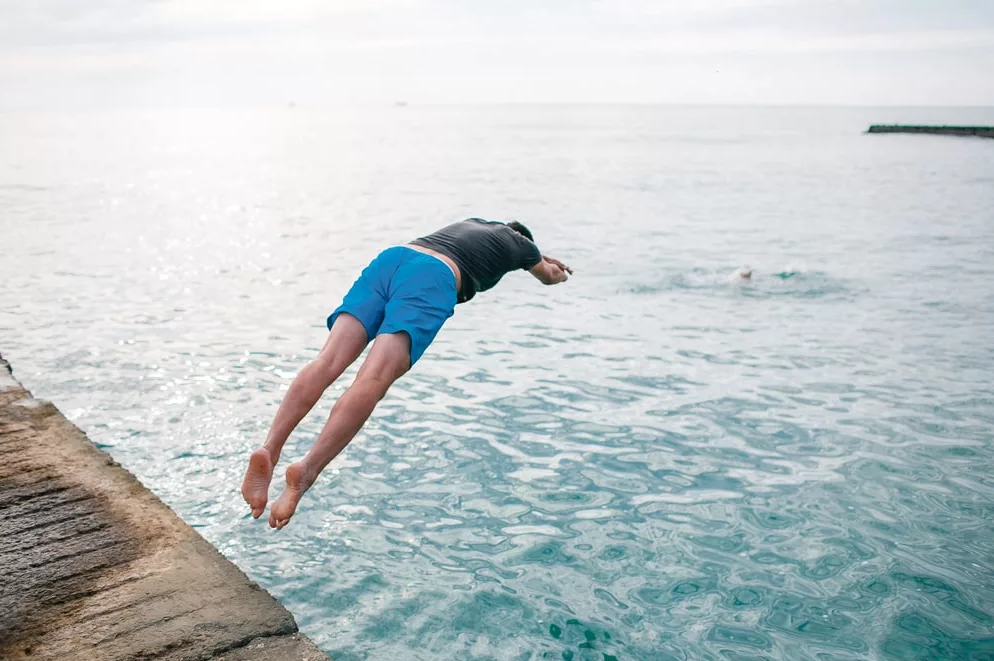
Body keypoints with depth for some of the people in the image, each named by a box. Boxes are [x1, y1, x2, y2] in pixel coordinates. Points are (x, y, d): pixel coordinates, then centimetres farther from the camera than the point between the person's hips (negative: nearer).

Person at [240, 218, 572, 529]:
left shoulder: (473, 223, 44)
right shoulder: (516, 241, 30)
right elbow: (550, 277, 52)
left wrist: (540, 258, 85)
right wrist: (555, 271, 77)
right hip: (434, 277, -6)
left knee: (328, 361, -12)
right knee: (374, 379, -22)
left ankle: (269, 449, -32)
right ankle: (306, 471, -39)